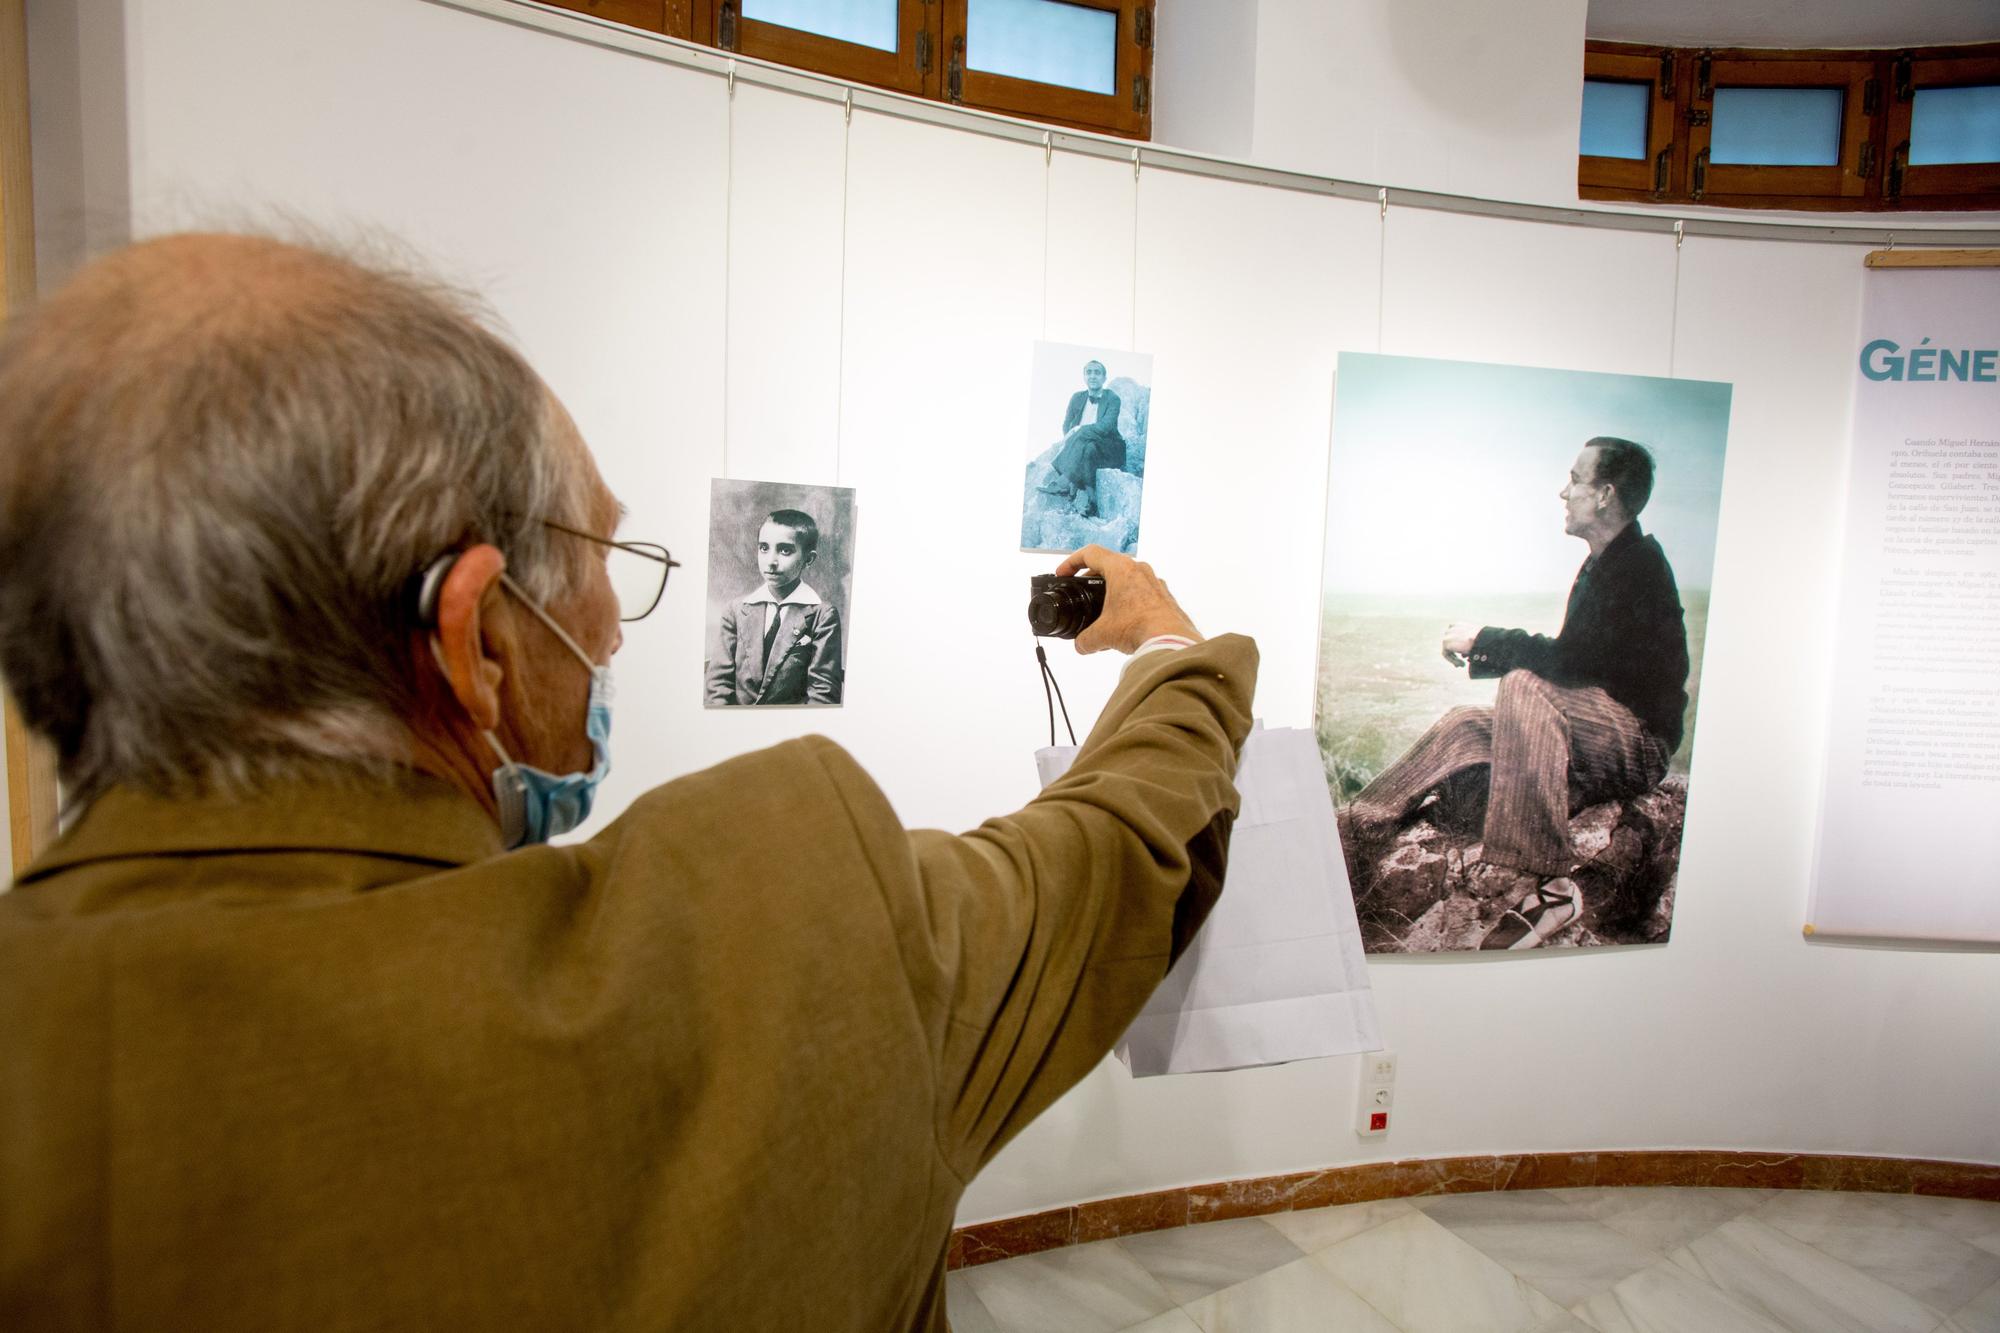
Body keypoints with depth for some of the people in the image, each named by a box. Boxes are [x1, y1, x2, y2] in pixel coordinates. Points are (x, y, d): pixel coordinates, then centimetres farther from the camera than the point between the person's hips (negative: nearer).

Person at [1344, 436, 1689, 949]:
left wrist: (1483, 641, -14)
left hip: (1636, 743, -10)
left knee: (1524, 687, -34)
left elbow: (1569, 659, -25)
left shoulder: (1638, 564, -15)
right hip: (1591, 737, 10)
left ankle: (1544, 889, -36)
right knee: (1461, 726, -2)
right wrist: (1482, 653, 9)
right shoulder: (1604, 563, 15)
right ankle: (1355, 830, -6)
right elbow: (1572, 662, 16)